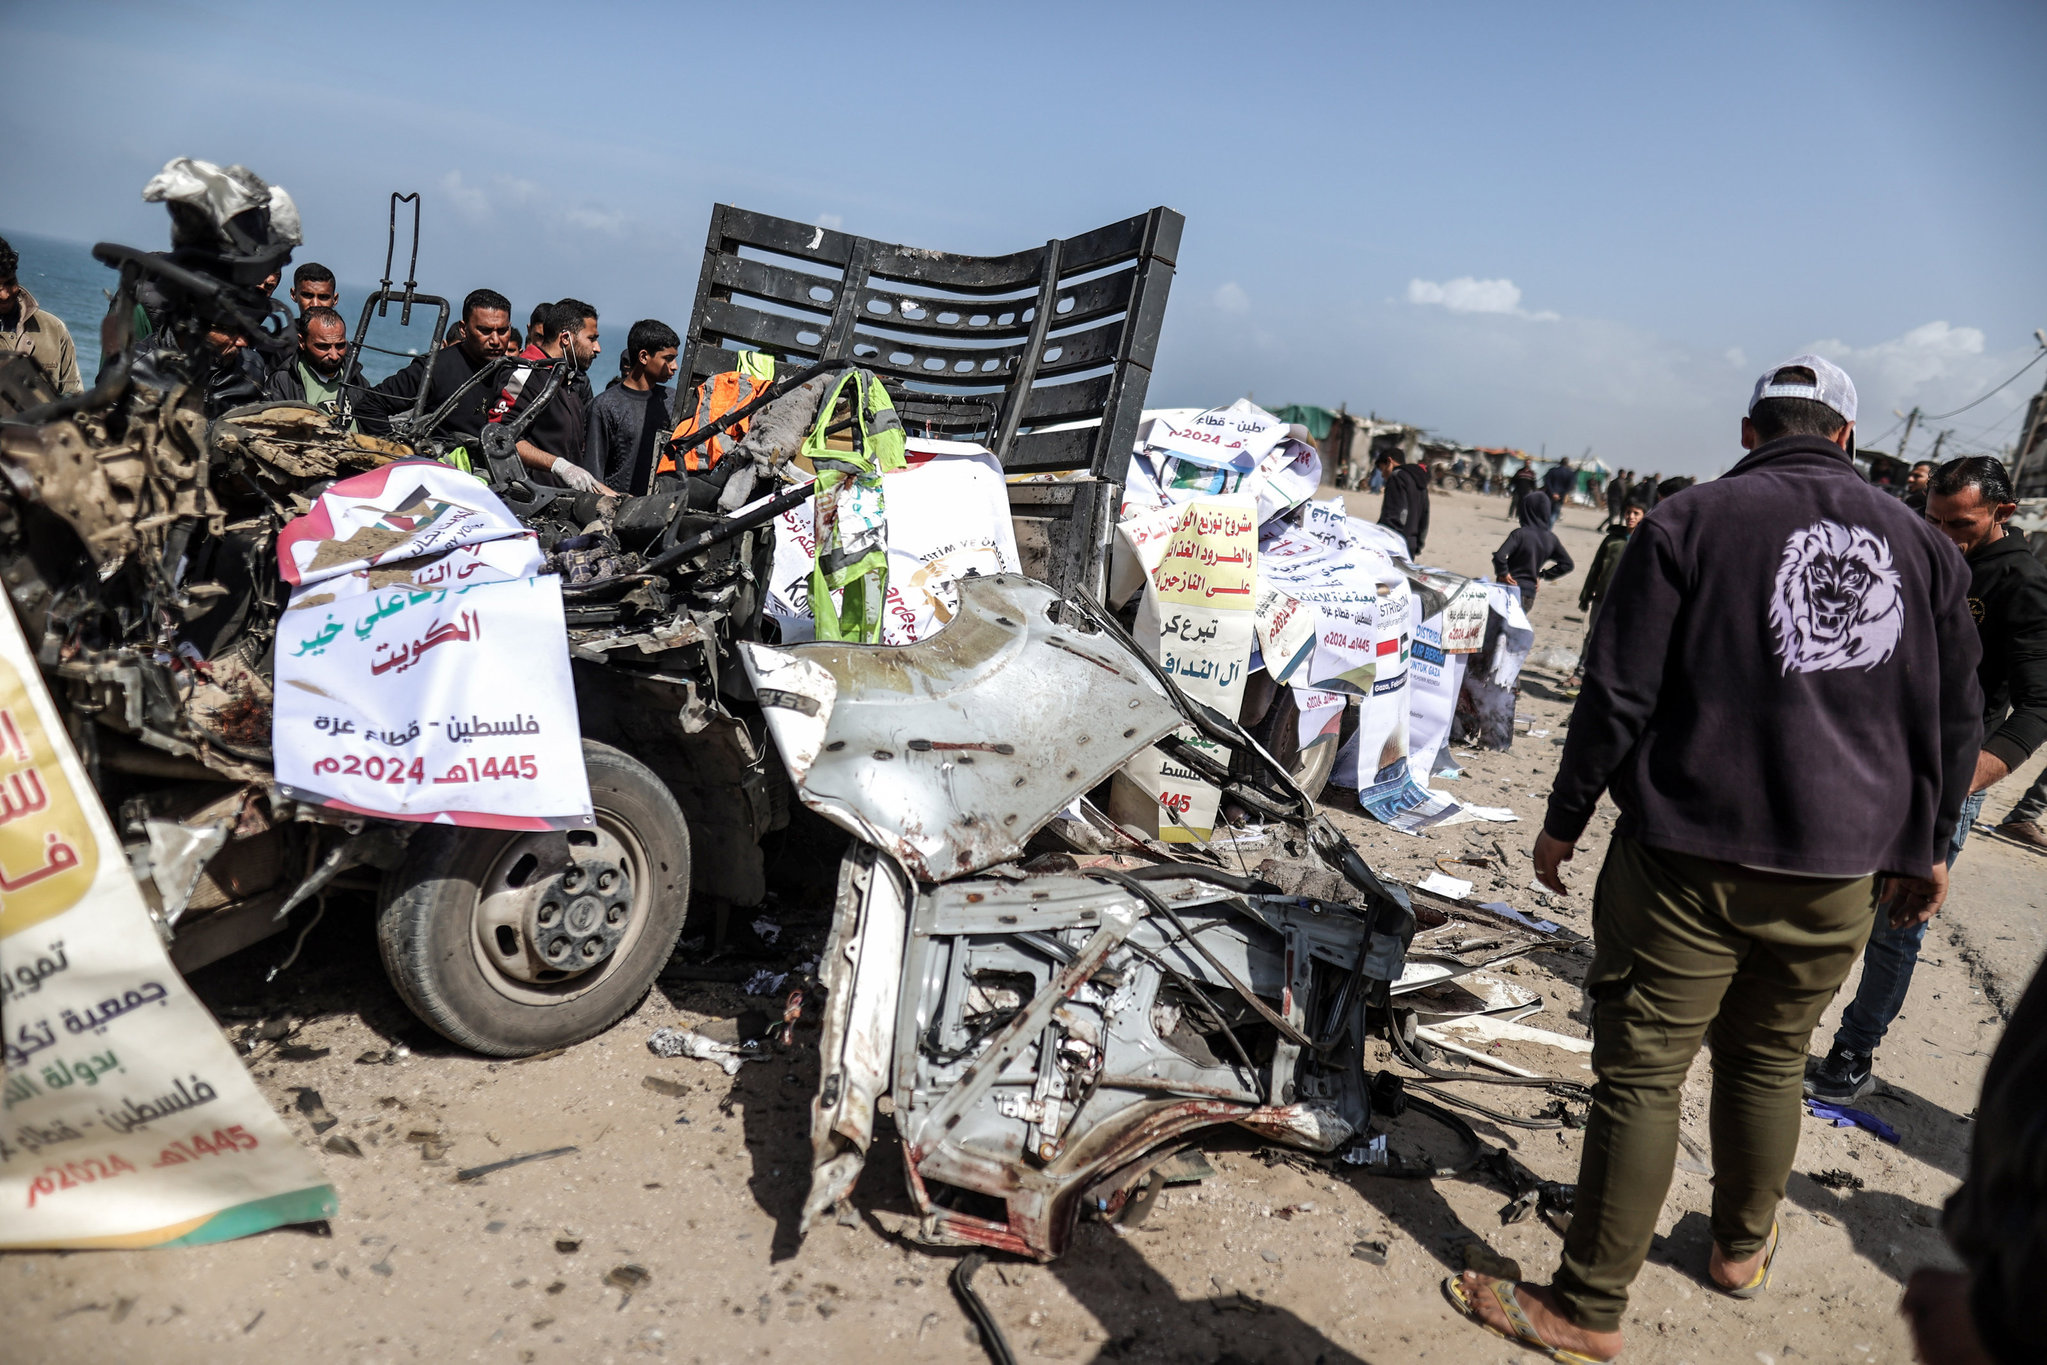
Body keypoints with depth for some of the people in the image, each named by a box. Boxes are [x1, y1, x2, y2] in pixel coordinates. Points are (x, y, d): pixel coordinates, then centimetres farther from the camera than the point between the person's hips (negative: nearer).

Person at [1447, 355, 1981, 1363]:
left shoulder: (1690, 522, -6)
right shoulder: (1923, 544, 8)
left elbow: (1619, 695, -9)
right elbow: (1957, 716, 14)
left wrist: (1565, 818, 1)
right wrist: (1926, 845, 26)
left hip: (1690, 861, -4)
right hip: (1841, 873, 5)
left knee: (1641, 1073, 0)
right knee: (1770, 1060, 21)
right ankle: (1743, 1250, 40)